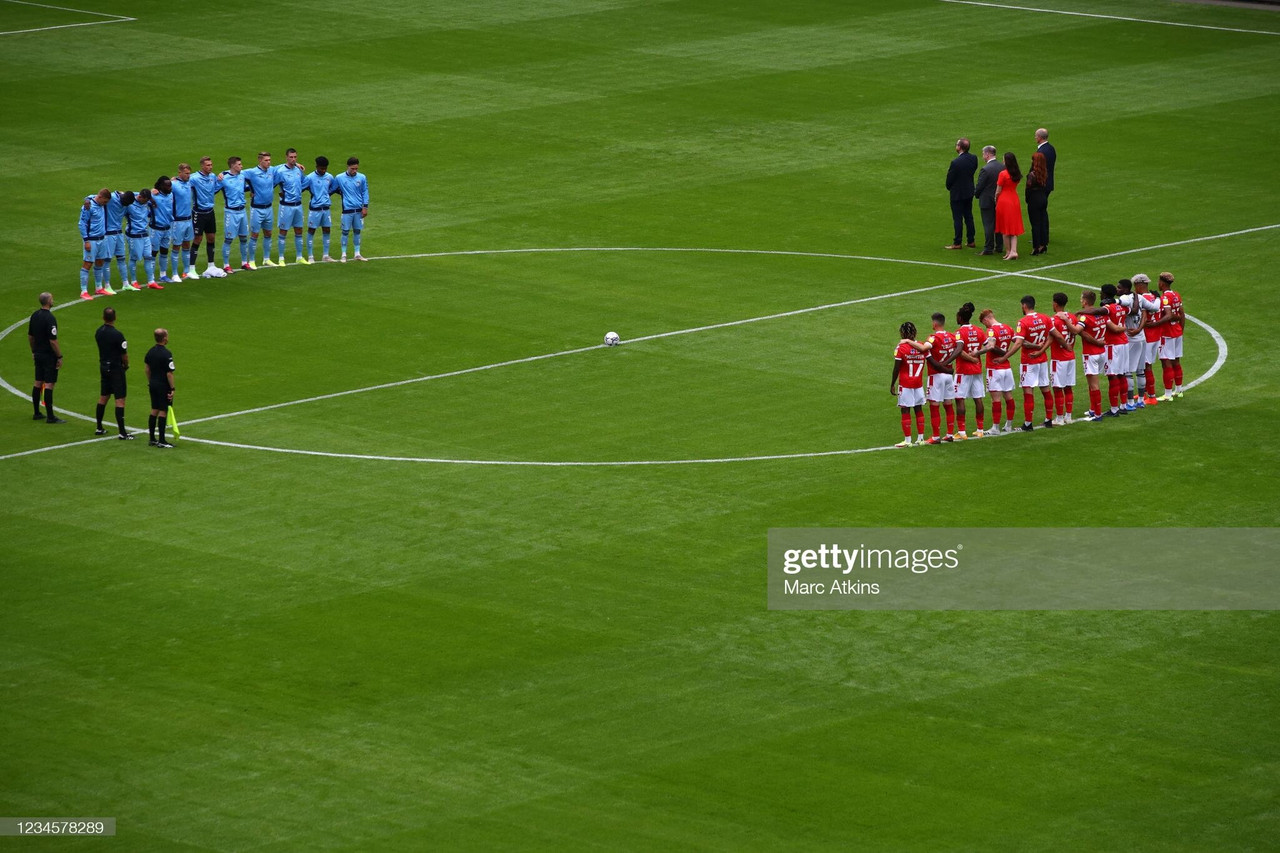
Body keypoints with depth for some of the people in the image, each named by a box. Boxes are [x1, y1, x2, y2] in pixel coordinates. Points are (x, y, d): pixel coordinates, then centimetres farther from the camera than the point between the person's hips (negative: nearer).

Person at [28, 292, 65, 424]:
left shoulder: (35, 315, 5)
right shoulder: (49, 318, -20)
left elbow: (30, 336, 14)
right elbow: (53, 341, -21)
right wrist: (59, 357, -14)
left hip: (38, 354, 8)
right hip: (49, 356, -8)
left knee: (38, 383, 14)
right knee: (49, 384, -5)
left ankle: (36, 413, 21)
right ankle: (50, 416, -4)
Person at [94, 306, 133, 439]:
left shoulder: (98, 332, 1)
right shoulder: (117, 335, -20)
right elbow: (124, 355, -15)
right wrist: (126, 365, 6)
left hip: (103, 367, 7)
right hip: (116, 368, -7)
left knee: (103, 397, 18)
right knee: (120, 400, -4)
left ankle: (99, 428, 25)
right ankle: (122, 432, -6)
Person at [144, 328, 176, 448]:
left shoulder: (150, 352, 5)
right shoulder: (166, 354, -19)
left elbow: (147, 368, 13)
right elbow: (169, 373, -19)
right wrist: (172, 389, -14)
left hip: (153, 384, 8)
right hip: (163, 386, -8)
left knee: (154, 410, 13)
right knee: (163, 412, -3)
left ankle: (152, 438, 17)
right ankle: (161, 441, -1)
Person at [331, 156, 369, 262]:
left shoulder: (362, 178, 1)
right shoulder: (339, 178, -5)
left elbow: (365, 192, 7)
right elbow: (332, 190, 9)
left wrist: (365, 207, 2)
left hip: (359, 210, 2)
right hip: (347, 210, -2)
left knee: (357, 231, 9)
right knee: (345, 231, 1)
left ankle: (357, 254, 18)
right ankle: (343, 254, 9)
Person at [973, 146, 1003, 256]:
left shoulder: (985, 169, -20)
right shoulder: (1003, 167, -1)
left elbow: (979, 187, -15)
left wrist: (976, 194, 6)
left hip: (987, 201, -6)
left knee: (988, 225, -1)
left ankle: (988, 248, 2)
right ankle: (999, 247, 20)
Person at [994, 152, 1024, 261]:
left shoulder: (1003, 174, -16)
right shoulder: (1017, 174, 2)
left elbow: (998, 191, -11)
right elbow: (1014, 187, 8)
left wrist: (996, 201, 7)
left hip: (1004, 201, -5)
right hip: (1015, 201, 5)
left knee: (1005, 229, 5)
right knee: (1014, 228, 9)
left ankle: (1008, 252, 10)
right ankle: (1014, 251, -4)